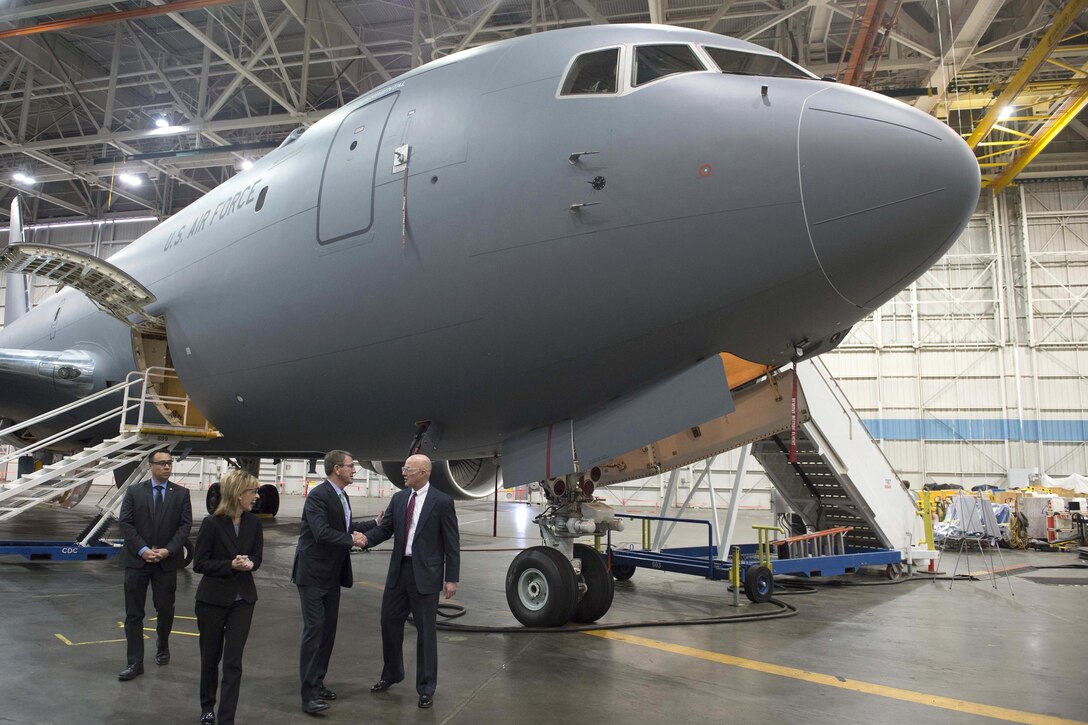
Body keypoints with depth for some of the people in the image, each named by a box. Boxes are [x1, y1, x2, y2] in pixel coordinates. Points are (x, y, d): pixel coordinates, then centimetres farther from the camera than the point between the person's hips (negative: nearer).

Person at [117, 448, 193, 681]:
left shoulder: (181, 494, 3)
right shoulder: (134, 492, 3)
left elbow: (185, 525, -1)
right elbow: (125, 523, -3)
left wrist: (168, 550, -13)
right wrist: (143, 550, -13)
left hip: (167, 561, 0)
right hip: (137, 560, 0)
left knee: (165, 608, 10)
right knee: (134, 613, 2)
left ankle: (162, 645, 36)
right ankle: (135, 663, 9)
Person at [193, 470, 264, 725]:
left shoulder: (253, 522, -2)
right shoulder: (212, 523, -14)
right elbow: (199, 564, -11)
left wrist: (250, 563, -15)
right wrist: (230, 565, -23)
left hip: (243, 599, 2)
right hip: (213, 599, -2)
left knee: (233, 662, -2)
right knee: (210, 657, 15)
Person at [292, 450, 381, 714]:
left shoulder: (341, 496, 11)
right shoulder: (318, 495, -18)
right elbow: (322, 532, -27)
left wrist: (375, 523, 20)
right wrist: (351, 540, -19)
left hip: (331, 574, 9)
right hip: (312, 573, -9)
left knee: (328, 629, 12)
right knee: (314, 629, -9)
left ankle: (317, 683, 23)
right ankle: (309, 694, -4)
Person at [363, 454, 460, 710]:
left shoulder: (442, 501, -10)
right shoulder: (398, 498, 5)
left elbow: (452, 543, -8)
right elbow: (385, 528, 4)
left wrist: (451, 578, -10)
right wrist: (365, 538, -18)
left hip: (425, 574, -6)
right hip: (399, 570, 6)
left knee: (425, 630, 4)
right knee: (390, 621, 16)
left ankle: (426, 688, 18)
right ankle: (391, 674, 38)